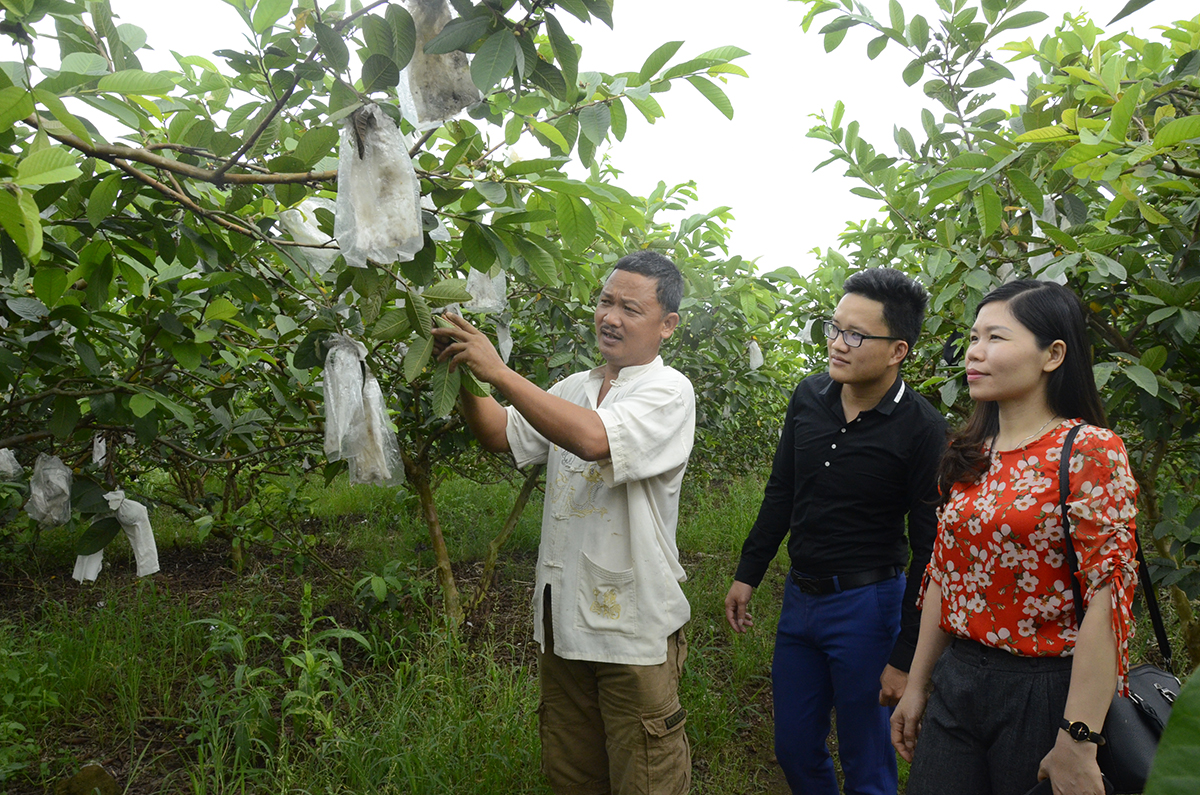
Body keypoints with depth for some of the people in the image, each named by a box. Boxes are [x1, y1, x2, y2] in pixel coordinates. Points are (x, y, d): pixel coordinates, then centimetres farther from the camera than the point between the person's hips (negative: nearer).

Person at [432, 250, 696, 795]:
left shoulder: (668, 391, -12)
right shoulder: (574, 388, 11)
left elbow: (593, 438, -29)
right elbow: (502, 435, 11)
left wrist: (497, 371, -27)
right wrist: (464, 375, -6)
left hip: (633, 625, -6)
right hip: (563, 618, 7)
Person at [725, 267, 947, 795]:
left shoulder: (921, 430, -16)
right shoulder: (809, 398, 0)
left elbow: (929, 552, -13)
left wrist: (904, 657, -13)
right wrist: (748, 574, 13)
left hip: (866, 605, -5)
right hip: (799, 595, 5)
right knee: (794, 751, 18)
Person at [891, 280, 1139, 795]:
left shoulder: (1089, 452, -13)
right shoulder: (970, 457, 6)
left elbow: (1107, 598, -18)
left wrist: (1077, 744, -20)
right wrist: (916, 685, 12)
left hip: (1045, 690, -5)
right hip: (955, 683, 6)